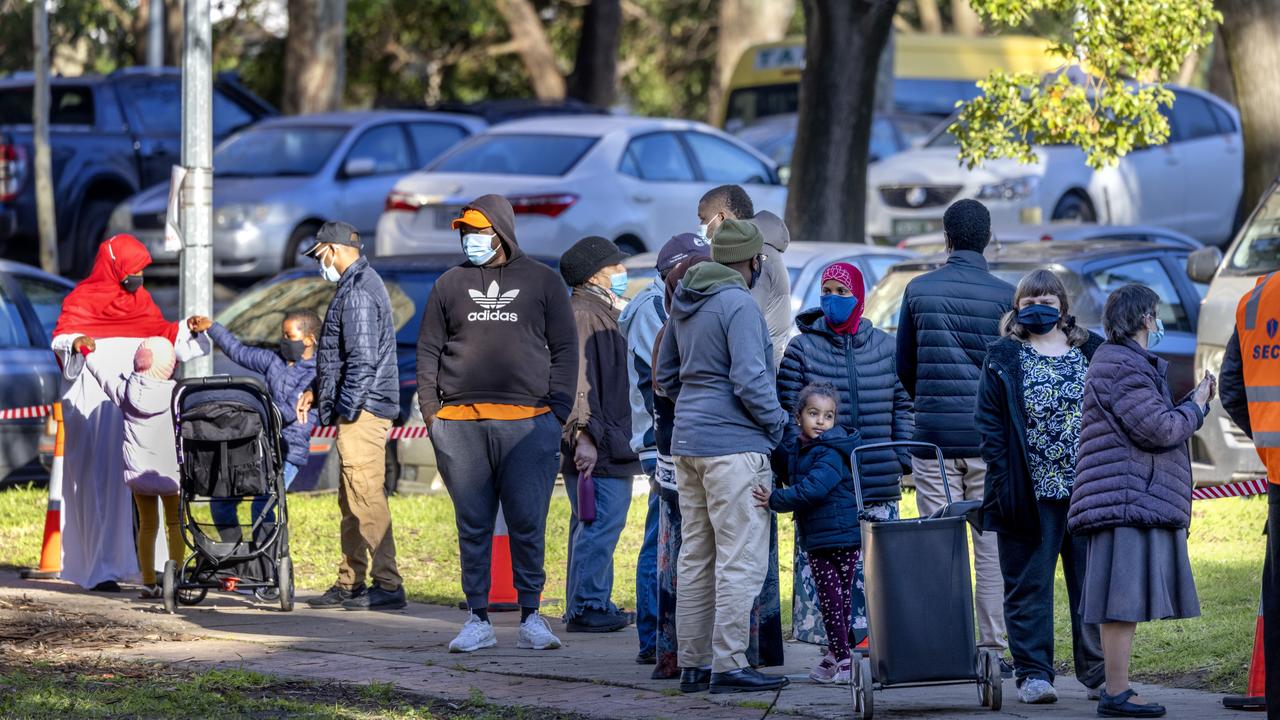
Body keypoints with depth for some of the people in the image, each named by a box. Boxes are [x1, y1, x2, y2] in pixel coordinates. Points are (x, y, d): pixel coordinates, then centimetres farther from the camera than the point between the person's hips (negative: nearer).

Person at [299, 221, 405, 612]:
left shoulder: (357, 292, -15)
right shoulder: (361, 284, 19)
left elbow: (363, 359, -21)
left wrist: (346, 410, -20)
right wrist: (317, 390, 24)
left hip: (362, 411, -11)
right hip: (359, 409, 11)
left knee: (365, 498, -11)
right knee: (351, 501, 15)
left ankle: (387, 585, -12)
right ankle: (350, 583, 20)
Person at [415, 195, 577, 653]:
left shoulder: (542, 281, 10)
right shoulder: (451, 285, 14)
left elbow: (565, 349, 9)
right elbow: (428, 350, 14)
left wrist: (558, 410, -1)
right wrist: (430, 411, 4)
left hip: (528, 423, -2)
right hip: (461, 423, 2)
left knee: (528, 524, -3)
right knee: (472, 525, 3)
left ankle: (531, 616, 3)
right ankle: (478, 619, 6)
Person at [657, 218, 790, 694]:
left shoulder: (684, 301, 12)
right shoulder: (739, 305, -15)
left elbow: (666, 374, 20)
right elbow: (749, 380, -20)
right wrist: (777, 423, -6)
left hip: (687, 441, 9)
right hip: (734, 445, -9)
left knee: (697, 556, 13)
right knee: (741, 558, -6)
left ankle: (693, 664, 15)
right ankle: (729, 665, -9)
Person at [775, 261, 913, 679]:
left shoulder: (885, 347, 10)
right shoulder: (803, 348, 3)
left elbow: (901, 406, 15)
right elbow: (788, 412, 2)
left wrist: (903, 459, 7)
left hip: (879, 483, 2)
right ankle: (833, 649, 0)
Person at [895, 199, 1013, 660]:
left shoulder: (919, 291, 2)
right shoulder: (1005, 296, -2)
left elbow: (904, 367, 11)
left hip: (934, 433, 1)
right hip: (990, 439, -1)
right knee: (993, 545, 3)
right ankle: (991, 648, 1)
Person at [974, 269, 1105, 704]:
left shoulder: (1092, 354, 9)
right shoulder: (1004, 359, 3)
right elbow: (990, 424, -1)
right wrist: (1003, 481, -10)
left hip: (1087, 489, 2)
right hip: (1030, 494, -2)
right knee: (1029, 585, 1)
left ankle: (1098, 672, 10)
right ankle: (1033, 673, 5)